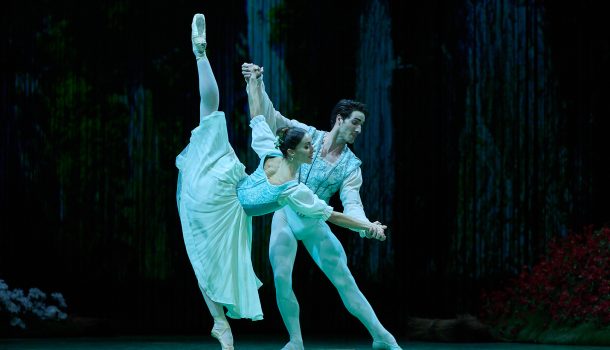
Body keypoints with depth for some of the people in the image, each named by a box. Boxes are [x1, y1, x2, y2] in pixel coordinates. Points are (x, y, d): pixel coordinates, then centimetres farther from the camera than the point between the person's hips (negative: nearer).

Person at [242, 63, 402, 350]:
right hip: (285, 216, -1)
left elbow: (351, 203, -14)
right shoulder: (308, 135, -5)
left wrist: (366, 226, -36)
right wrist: (256, 83, -22)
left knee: (344, 280, -1)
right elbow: (270, 117, -8)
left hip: (314, 223, 1)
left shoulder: (351, 166, -3)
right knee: (282, 279, -12)